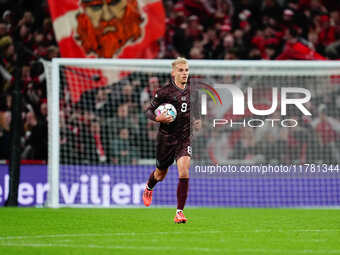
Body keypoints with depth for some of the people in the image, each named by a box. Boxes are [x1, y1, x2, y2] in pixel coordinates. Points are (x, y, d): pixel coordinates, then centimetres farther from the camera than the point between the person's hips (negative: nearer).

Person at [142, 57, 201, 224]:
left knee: (184, 173, -18)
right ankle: (149, 187, 53)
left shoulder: (192, 92, 5)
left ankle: (179, 212, -12)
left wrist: (198, 121, 5)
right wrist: (158, 118, -21)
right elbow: (149, 111, -1)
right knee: (160, 175, 15)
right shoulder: (164, 92, -8)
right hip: (166, 138, -2)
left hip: (185, 138, 2)